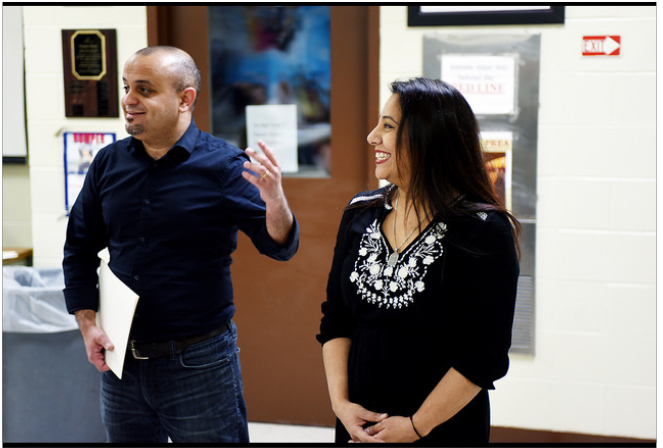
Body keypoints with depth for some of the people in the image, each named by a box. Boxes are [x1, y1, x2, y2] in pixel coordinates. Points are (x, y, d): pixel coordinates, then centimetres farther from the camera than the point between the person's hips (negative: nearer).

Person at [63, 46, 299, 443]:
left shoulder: (225, 166, -9)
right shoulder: (109, 164, 3)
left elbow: (280, 247, -12)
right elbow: (79, 250, 12)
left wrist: (275, 201, -33)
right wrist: (88, 325, 2)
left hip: (199, 363, -4)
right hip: (121, 360, 4)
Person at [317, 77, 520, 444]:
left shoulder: (485, 233, -14)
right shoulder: (360, 214, 2)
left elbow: (487, 355, -14)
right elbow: (335, 318, 5)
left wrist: (416, 426, -14)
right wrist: (340, 402, -6)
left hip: (445, 429, -4)